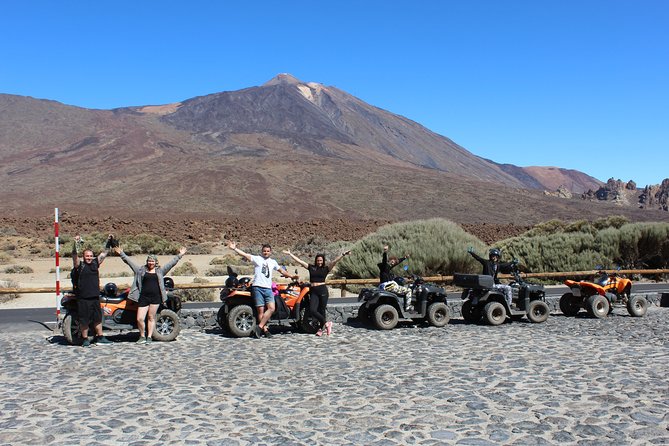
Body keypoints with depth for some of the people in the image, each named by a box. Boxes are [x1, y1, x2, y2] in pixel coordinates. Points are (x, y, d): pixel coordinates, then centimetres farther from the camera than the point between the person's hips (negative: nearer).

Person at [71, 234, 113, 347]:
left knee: (98, 318, 13)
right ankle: (85, 339, 13)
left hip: (95, 297, 6)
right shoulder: (79, 265, -5)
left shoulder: (95, 263, 10)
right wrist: (76, 243, -34)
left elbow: (104, 253, 15)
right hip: (83, 298, -6)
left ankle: (100, 337, 22)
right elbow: (74, 255, -20)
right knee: (84, 320, 2)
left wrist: (109, 242, 13)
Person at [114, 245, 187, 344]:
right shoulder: (141, 270, 11)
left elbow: (172, 263, 9)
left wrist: (179, 255, 5)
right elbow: (129, 261, 11)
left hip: (155, 297, 0)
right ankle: (142, 336, 15)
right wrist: (121, 254, 7)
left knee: (151, 317, 4)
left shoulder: (160, 271, 11)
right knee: (139, 319, -4)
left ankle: (149, 337, 13)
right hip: (143, 297, 0)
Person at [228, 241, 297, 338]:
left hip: (268, 288, 4)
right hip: (257, 287, -4)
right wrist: (234, 249, -19)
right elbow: (245, 255, -8)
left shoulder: (273, 262, 21)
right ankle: (265, 330, -1)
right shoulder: (257, 259, 4)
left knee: (271, 308, -13)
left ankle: (259, 327, -10)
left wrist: (291, 276, 32)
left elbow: (281, 270, 33)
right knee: (261, 310, -6)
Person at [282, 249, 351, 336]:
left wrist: (343, 254, -17)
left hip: (323, 290, -2)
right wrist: (290, 254, 11)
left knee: (321, 310, 1)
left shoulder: (326, 268, 6)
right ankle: (326, 323, 1)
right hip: (313, 291, 2)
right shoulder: (311, 267, 11)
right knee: (312, 310, -13)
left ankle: (320, 328, 12)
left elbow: (335, 261, -6)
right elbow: (299, 261, 12)